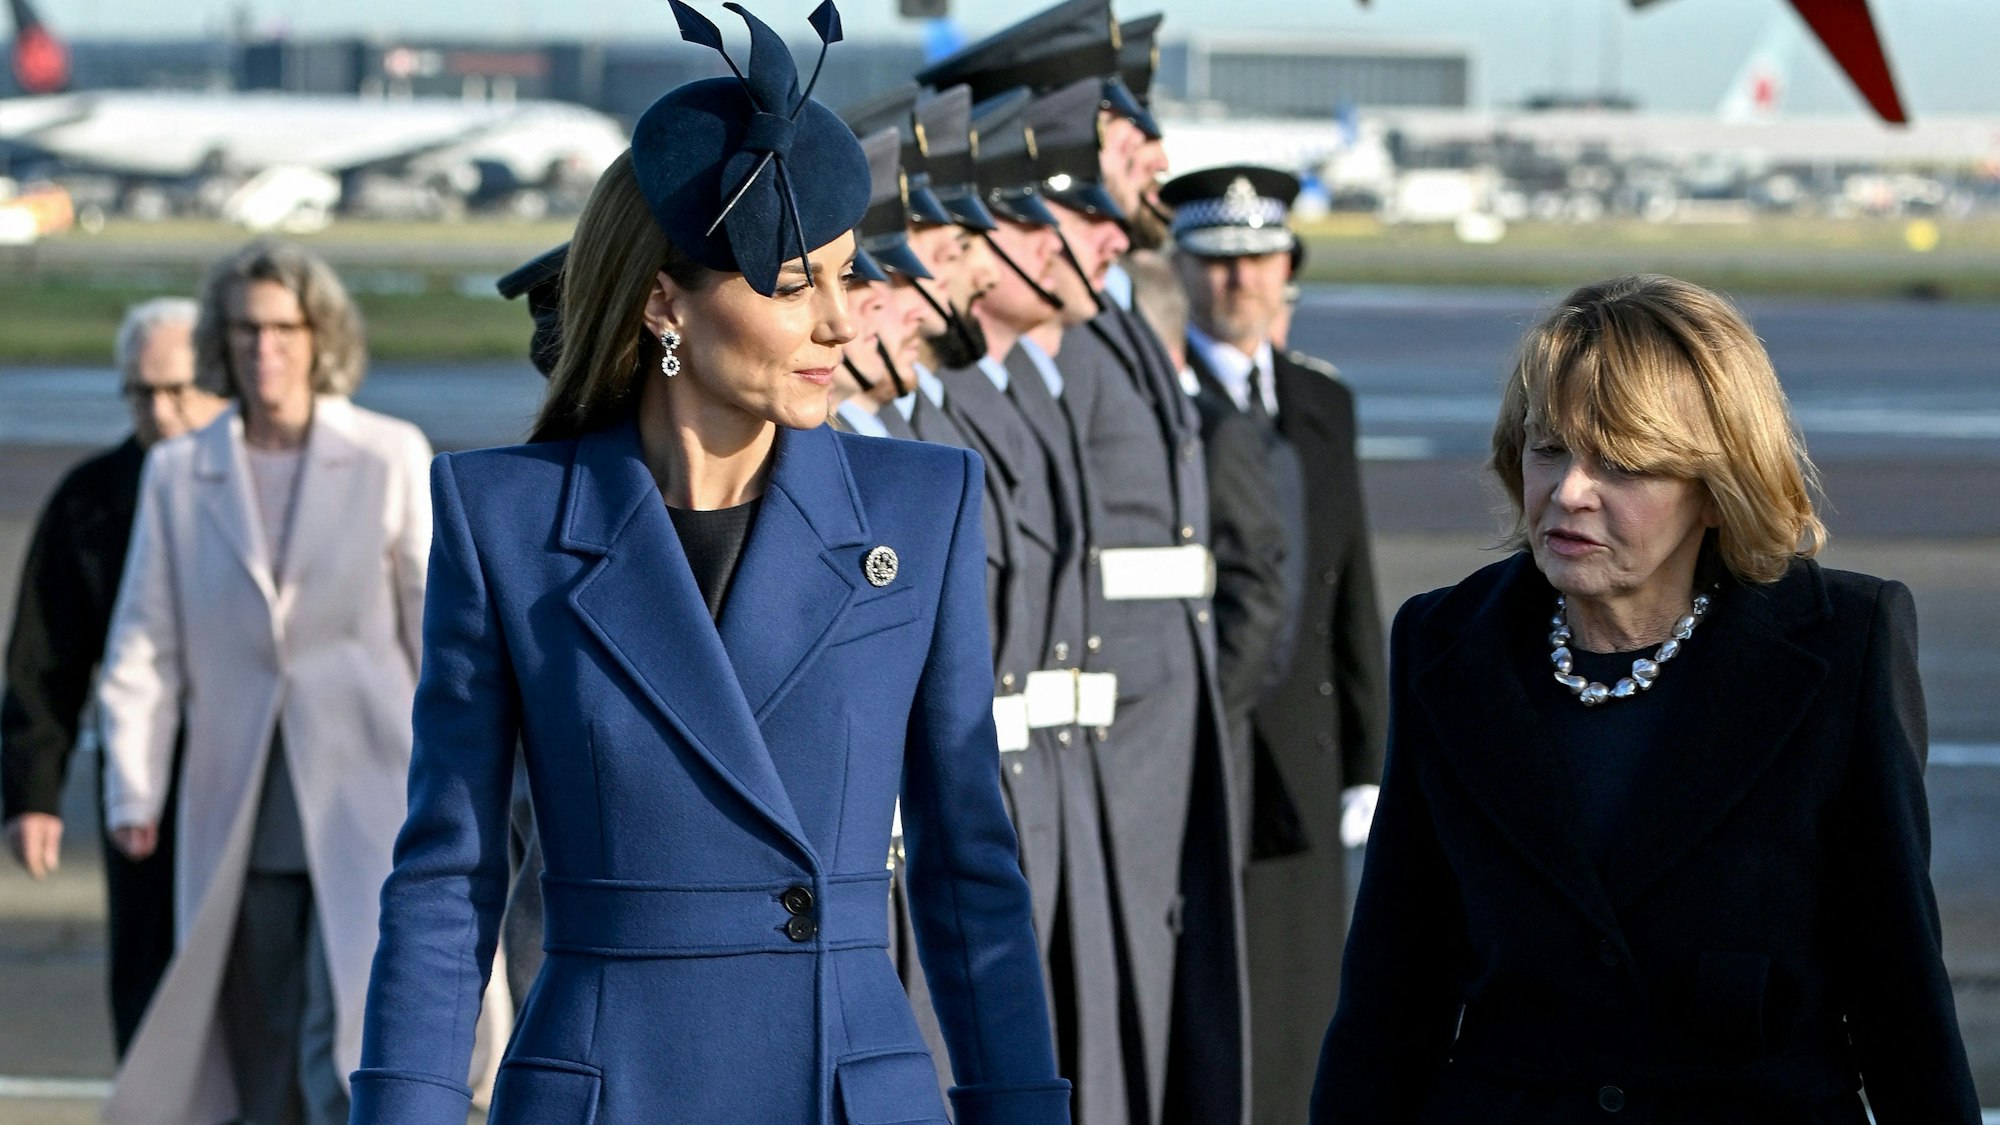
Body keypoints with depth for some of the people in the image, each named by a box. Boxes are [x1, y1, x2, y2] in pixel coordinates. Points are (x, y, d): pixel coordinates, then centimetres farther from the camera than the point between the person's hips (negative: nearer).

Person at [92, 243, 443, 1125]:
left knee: (352, 1050, -16)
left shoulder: (391, 457, 1)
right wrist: (132, 794, -6)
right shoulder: (178, 474, 7)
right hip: (240, 819, 3)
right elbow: (144, 648, 5)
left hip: (365, 795, -3)